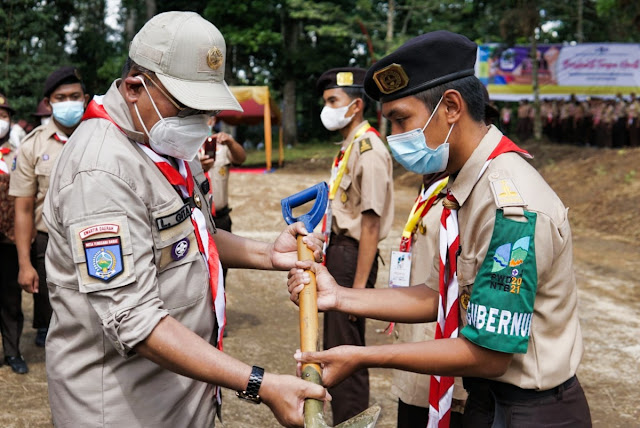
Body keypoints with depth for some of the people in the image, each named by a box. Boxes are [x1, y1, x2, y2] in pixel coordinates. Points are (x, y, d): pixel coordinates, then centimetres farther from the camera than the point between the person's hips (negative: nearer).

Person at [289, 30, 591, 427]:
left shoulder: (511, 205, -27)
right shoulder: (467, 187, 1)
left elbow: (487, 355, -24)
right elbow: (442, 297, 4)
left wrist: (363, 358, -19)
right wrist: (340, 297, -4)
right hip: (487, 395, 8)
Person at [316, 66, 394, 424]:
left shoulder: (369, 150, -18)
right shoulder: (349, 147, 11)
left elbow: (371, 223, -21)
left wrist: (359, 285, -21)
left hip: (353, 256, -10)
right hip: (338, 250, 10)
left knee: (347, 349, 1)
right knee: (335, 345, 21)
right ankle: (342, 419, 37)